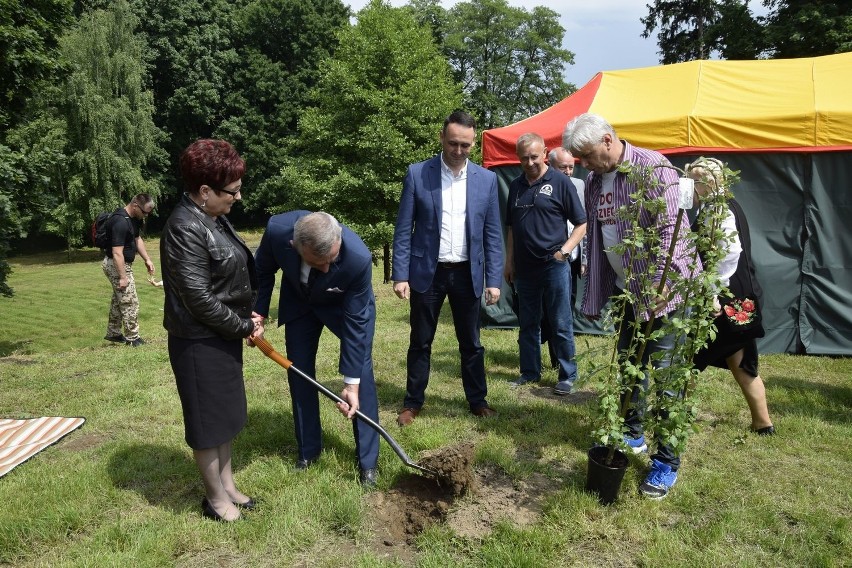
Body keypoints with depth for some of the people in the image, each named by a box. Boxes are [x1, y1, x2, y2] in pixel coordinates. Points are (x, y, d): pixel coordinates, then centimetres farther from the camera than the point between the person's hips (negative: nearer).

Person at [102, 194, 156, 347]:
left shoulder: (133, 219, 2)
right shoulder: (120, 222, -28)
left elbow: (137, 239, 16)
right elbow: (117, 253, -28)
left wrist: (147, 259, 8)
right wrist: (123, 277, -26)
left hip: (123, 264, 10)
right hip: (116, 265, -10)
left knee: (119, 299, 19)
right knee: (130, 302, -3)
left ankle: (113, 333, 31)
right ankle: (132, 338, 7)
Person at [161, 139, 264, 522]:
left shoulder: (214, 218, 6)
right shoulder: (185, 230, -23)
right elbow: (199, 300, -24)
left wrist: (247, 315, 3)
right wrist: (245, 326, -13)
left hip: (223, 335, 9)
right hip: (199, 342, -9)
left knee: (225, 414, 20)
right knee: (208, 420, 6)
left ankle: (228, 485, 36)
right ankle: (216, 498, 24)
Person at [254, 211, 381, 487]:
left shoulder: (358, 257, -41)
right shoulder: (277, 229, -35)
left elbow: (355, 320, -30)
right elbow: (263, 270, -10)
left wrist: (351, 383, -26)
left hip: (347, 304, -2)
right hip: (299, 301, 3)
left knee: (362, 370, -9)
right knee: (298, 371, 4)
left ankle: (368, 460, 4)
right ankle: (308, 449, 21)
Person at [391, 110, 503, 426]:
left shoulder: (486, 179, 1)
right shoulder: (417, 174, -4)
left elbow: (493, 234, 3)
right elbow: (404, 229, -3)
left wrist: (494, 280, -2)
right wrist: (400, 275, -9)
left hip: (467, 273, 1)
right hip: (427, 272, -1)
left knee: (471, 343, 12)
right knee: (420, 342, 10)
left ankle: (478, 401, 27)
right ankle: (413, 403, 24)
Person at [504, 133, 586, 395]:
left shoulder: (560, 181, -5)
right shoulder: (516, 186, 10)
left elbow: (581, 224, -3)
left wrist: (565, 250, -15)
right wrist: (509, 262, 12)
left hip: (554, 266, -5)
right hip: (524, 267, 5)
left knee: (561, 325, 2)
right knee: (527, 324, 13)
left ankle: (567, 376, 14)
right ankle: (530, 372, 24)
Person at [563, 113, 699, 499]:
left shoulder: (652, 166, -15)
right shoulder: (594, 181, 9)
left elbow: (670, 228, -20)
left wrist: (660, 284, -27)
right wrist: (594, 295, 13)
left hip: (660, 291, -7)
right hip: (623, 289, 7)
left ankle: (667, 463, 8)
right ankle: (633, 435, 34)